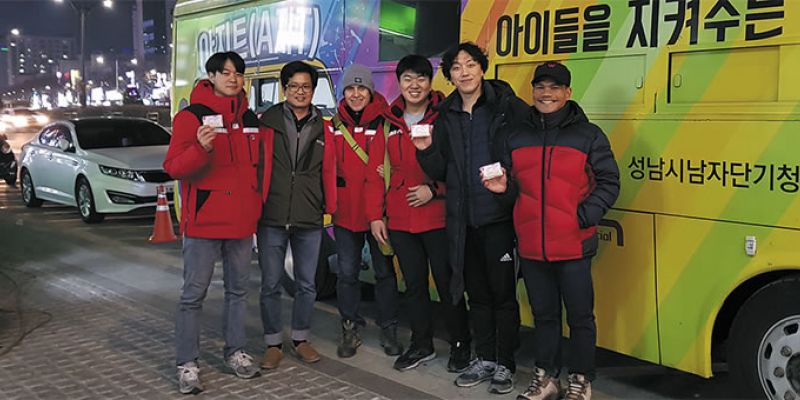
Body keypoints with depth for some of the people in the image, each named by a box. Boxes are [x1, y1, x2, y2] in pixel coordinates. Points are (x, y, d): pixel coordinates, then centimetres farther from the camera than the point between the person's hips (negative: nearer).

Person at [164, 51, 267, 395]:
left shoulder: (251, 119, 12)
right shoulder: (191, 116, -6)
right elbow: (173, 167, -13)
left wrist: (258, 202, 13)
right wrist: (201, 148, -31)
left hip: (242, 221, 6)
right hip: (204, 221, -6)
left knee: (238, 289, 14)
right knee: (194, 294, -2)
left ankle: (235, 351, 27)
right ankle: (187, 364, 6)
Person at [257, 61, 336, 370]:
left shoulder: (322, 129, 8)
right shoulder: (267, 121, 1)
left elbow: (328, 171, 9)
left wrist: (330, 206, 6)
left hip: (310, 220, 2)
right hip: (272, 218, -2)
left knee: (307, 285, 10)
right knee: (271, 285, 5)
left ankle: (300, 339, 27)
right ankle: (273, 343, 19)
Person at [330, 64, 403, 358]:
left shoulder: (384, 122, -3)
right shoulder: (336, 125, 7)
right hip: (346, 210, 3)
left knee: (384, 271, 8)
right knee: (347, 272, 8)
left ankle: (389, 330, 22)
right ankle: (351, 329, 23)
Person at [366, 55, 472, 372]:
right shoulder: (389, 123, 8)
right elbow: (376, 173, 8)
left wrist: (435, 190, -18)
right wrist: (375, 215, 3)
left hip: (439, 218, -4)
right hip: (400, 221, 5)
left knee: (447, 283, 4)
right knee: (414, 284, 15)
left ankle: (460, 344, 22)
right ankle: (422, 344, 30)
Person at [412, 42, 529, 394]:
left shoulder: (508, 106, -4)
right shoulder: (446, 117, 11)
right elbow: (439, 172, 12)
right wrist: (426, 150, -6)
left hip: (499, 217, -5)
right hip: (463, 220, 5)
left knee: (503, 293, 3)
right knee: (477, 293, 14)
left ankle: (505, 364, 17)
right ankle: (484, 359, 28)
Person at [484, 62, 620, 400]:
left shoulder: (589, 135, 0)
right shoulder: (517, 138, 12)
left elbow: (608, 183, -2)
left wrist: (583, 217, -14)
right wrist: (503, 188, -5)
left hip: (573, 246, -3)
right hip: (531, 247, 4)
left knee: (579, 316, 6)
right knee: (543, 315, 15)